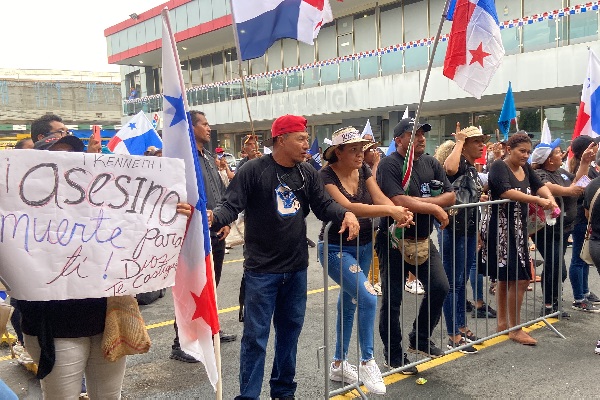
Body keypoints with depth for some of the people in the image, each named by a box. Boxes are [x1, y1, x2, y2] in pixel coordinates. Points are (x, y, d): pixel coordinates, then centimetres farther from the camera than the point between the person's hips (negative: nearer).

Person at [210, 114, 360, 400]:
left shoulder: (308, 173, 4)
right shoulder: (253, 170, -12)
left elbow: (324, 206, 2)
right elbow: (231, 206, -15)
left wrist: (346, 214, -18)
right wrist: (213, 217, -37)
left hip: (296, 268, 6)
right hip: (261, 269, -5)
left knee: (290, 331, 17)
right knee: (255, 335, 1)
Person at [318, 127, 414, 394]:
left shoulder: (363, 170, 2)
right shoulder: (326, 176, -17)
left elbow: (380, 198, -9)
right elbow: (347, 207, -30)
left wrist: (399, 211, -31)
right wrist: (389, 211, -36)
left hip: (364, 246, 7)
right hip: (336, 248, -7)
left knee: (349, 304, 15)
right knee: (368, 298, -19)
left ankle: (339, 365, 30)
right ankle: (367, 363, 1)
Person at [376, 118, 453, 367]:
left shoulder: (431, 163, 7)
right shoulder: (389, 165, -14)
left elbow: (450, 196, 0)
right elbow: (398, 201, -27)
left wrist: (421, 201, -16)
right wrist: (435, 208, -17)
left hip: (423, 240, 6)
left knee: (439, 287, 1)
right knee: (392, 299, 3)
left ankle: (420, 339, 23)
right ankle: (393, 353, 20)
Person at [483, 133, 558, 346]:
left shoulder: (526, 168, 12)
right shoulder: (499, 167, -12)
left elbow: (539, 185, 0)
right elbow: (505, 191, -27)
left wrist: (550, 197, -22)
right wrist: (537, 200, -32)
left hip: (518, 228, 8)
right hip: (501, 229, -8)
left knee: (505, 278, 15)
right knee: (519, 279, -8)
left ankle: (502, 322, 26)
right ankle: (515, 329, 3)